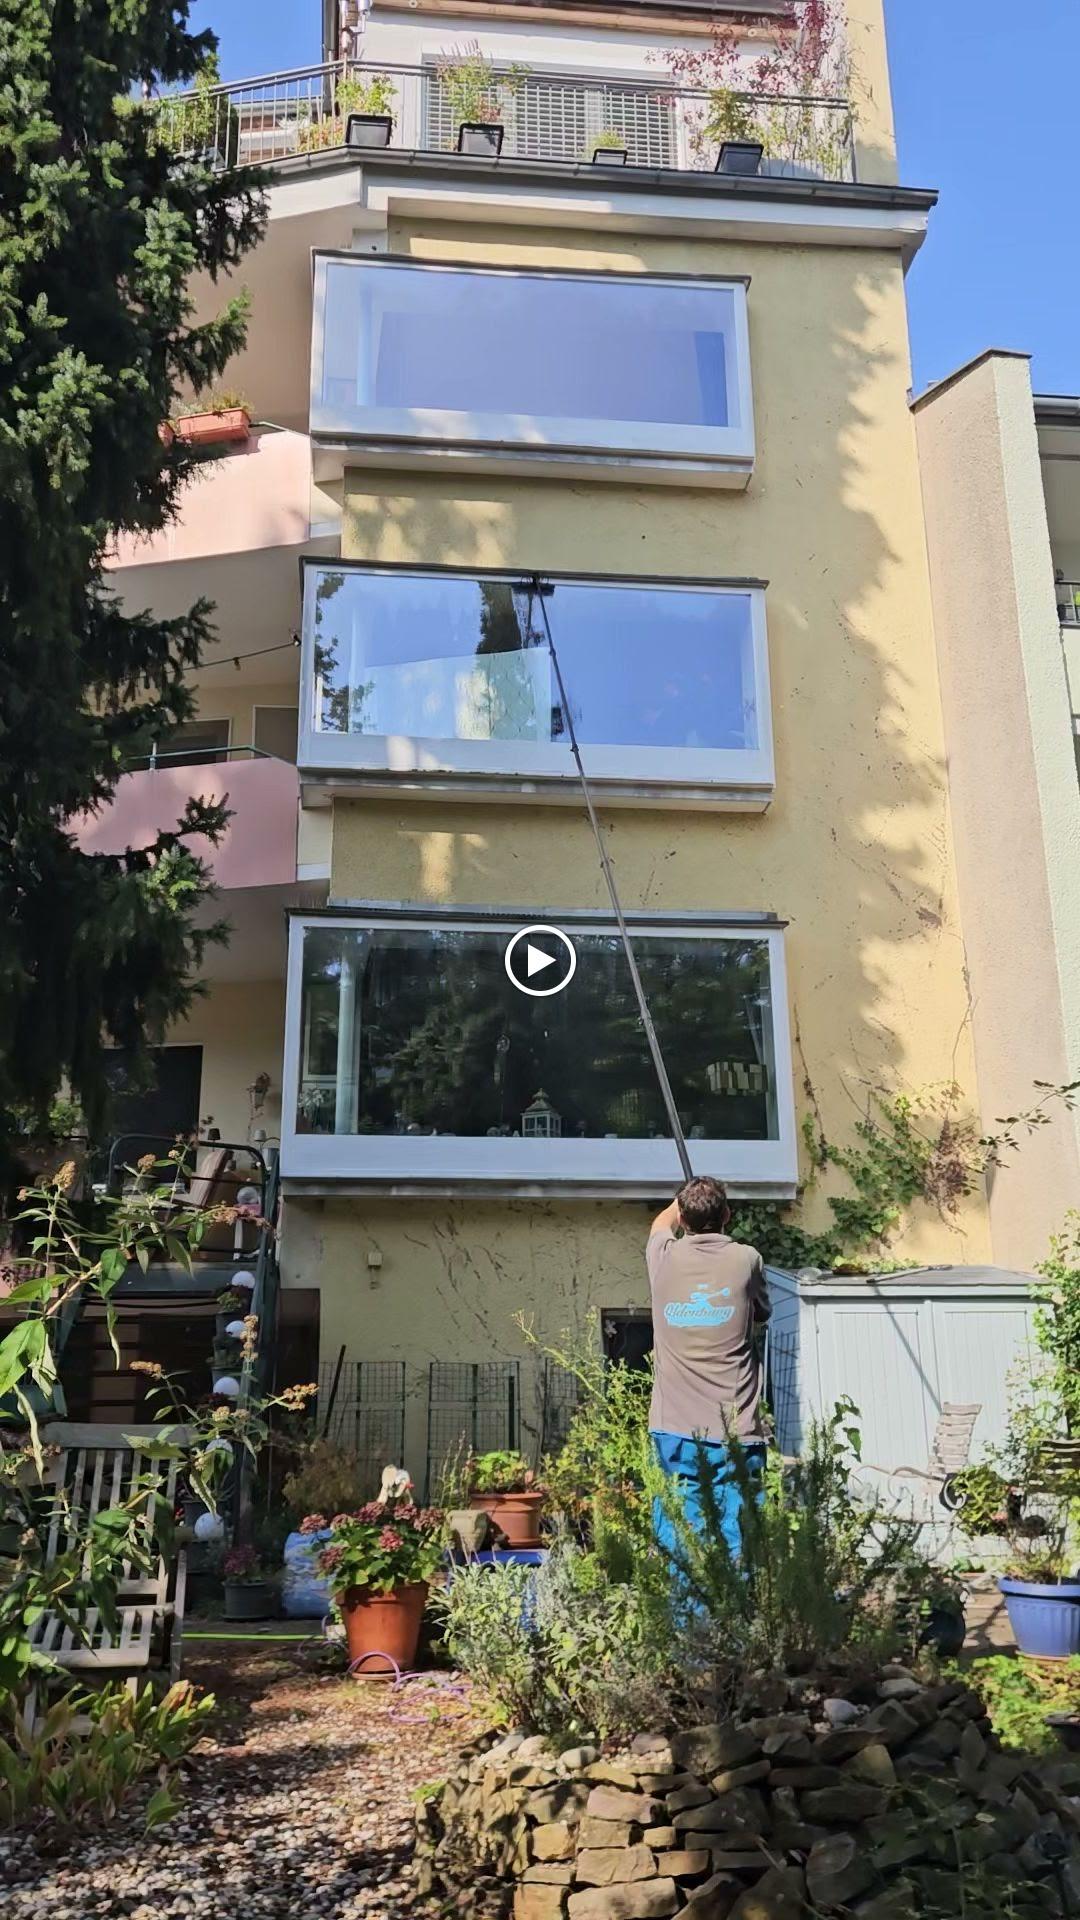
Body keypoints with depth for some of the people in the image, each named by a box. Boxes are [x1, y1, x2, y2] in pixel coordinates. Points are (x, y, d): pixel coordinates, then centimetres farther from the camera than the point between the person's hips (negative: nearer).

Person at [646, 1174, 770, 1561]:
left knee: (677, 1547, 6)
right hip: (736, 1435, -1)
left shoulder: (664, 1258, 1)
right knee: (737, 1547, 2)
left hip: (674, 1433, 1)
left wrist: (686, 1199, 48)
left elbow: (662, 1222, 27)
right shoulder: (746, 1260, -2)